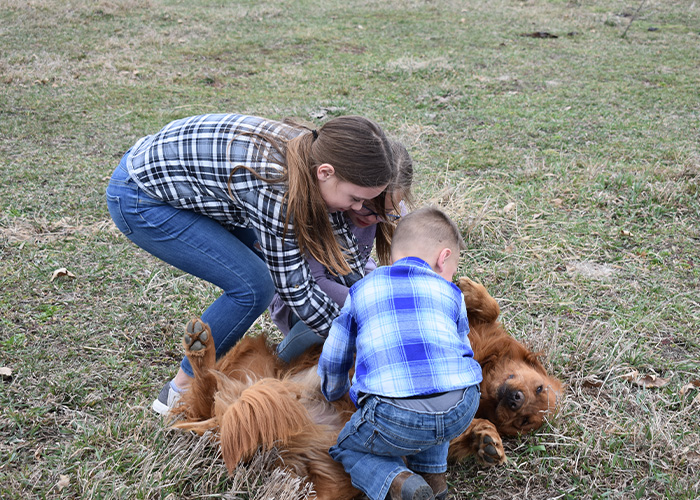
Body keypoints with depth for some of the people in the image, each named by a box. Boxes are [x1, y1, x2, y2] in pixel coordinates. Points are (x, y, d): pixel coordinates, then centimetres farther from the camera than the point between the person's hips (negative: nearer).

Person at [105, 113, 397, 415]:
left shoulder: (315, 155, -8)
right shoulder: (275, 187, -32)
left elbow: (340, 245, 4)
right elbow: (294, 289, -22)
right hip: (138, 201, -9)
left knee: (270, 259, 9)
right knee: (252, 287, -13)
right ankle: (182, 390, 3)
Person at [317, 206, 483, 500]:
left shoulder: (360, 291, 22)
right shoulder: (451, 292, 23)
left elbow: (333, 361, 27)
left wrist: (334, 394, 50)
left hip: (395, 415, -2)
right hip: (461, 409, 3)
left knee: (347, 449, 26)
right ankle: (432, 473, 25)